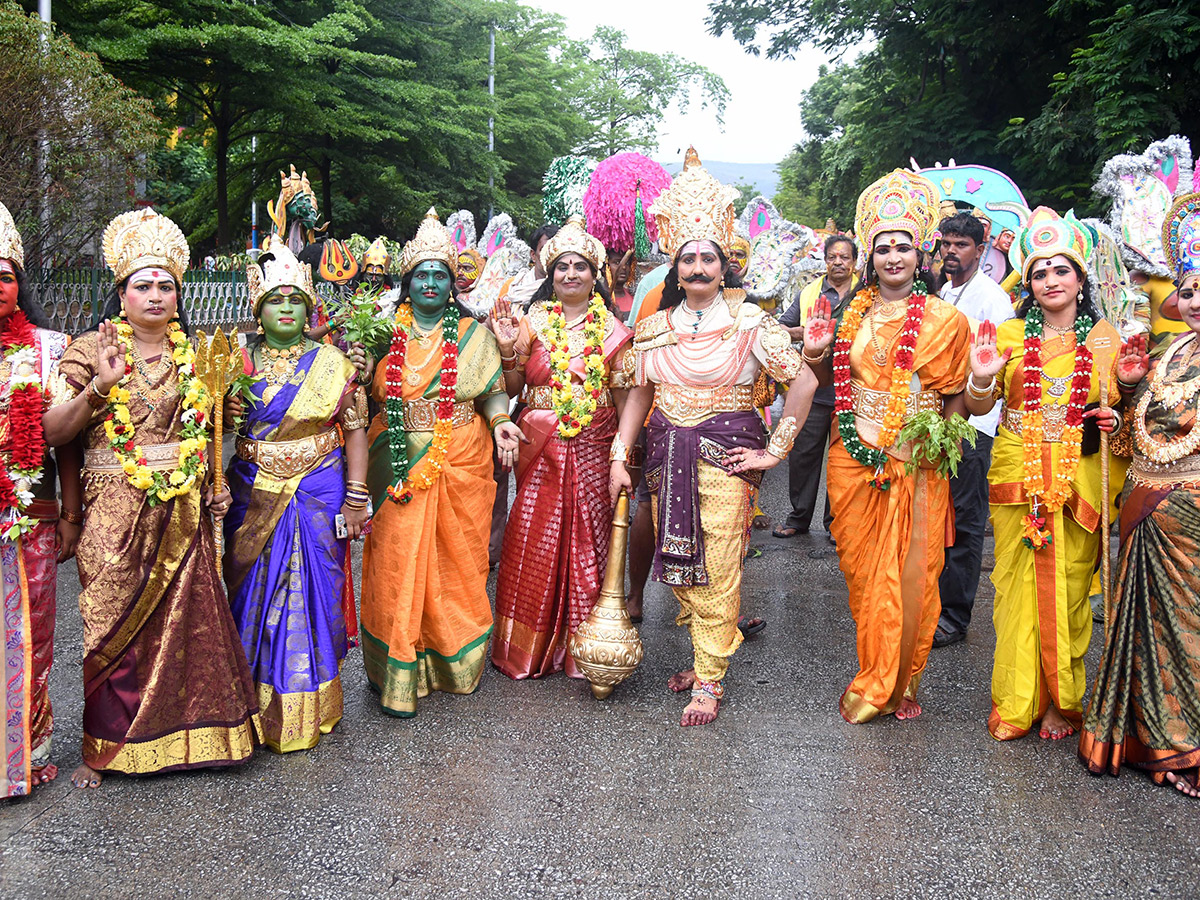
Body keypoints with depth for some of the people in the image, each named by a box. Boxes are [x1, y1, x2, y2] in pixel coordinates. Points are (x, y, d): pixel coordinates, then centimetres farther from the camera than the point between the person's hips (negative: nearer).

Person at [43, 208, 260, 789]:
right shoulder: (93, 350, 0)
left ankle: (187, 732, 15)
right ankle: (105, 749, 13)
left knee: (189, 620, 0)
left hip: (184, 511, 3)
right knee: (116, 626, 0)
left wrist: (214, 485, 8)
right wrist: (98, 387, -22)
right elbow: (51, 432, -7)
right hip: (116, 511, -3)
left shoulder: (193, 355, 11)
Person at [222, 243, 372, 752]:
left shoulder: (334, 363, 1)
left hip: (318, 498, -2)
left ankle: (307, 710, 17)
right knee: (255, 594, 5)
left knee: (311, 594, 2)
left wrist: (355, 501, -4)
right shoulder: (239, 364, 6)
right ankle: (255, 706, 20)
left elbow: (355, 432, 0)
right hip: (254, 497, 2)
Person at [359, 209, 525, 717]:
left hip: (460, 463, 1)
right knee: (399, 563, -3)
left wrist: (499, 423, -12)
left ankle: (453, 658, 23)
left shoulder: (473, 333, 7)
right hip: (400, 464, 0)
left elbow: (493, 392, 6)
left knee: (456, 561, 6)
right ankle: (398, 675, 7)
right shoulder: (385, 335, 6)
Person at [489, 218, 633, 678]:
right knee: (533, 544, 1)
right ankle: (529, 648, 16)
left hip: (593, 449, 0)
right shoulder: (532, 322, 5)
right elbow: (511, 389, 4)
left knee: (588, 542, 2)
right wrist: (509, 350, -12)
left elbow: (624, 396, 5)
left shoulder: (612, 329, 5)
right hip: (540, 449, 0)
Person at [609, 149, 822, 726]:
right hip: (666, 456, 4)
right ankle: (705, 657, 27)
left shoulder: (750, 321, -5)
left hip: (725, 456, -4)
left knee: (717, 571, -4)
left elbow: (804, 381, -7)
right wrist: (619, 457, 4)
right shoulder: (655, 326, 7)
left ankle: (710, 679, 6)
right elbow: (639, 395, 12)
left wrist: (776, 449, -8)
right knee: (679, 565, 9)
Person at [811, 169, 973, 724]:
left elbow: (955, 396, 5)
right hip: (854, 457, 2)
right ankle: (874, 682, 21)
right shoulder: (853, 313, 8)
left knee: (912, 573, 1)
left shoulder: (945, 319, 2)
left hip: (916, 464, -2)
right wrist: (814, 351, -2)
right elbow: (833, 380, 16)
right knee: (862, 570, 6)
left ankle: (897, 683, 17)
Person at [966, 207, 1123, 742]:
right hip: (1017, 477, 0)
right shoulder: (1009, 334, 6)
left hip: (1079, 480, 0)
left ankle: (1062, 701, 17)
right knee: (1017, 586, 1)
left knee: (1068, 590, 2)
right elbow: (977, 407, 5)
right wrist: (982, 376, -16)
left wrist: (1113, 418, -8)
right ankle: (1017, 703, 12)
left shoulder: (1105, 337, 7)